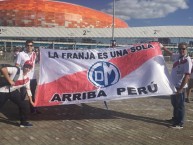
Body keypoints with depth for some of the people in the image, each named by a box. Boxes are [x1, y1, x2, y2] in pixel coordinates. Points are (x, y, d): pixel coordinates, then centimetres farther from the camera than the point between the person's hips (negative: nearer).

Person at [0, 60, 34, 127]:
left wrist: (31, 101, 12)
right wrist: (9, 80, -29)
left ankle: (23, 122, 23)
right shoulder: (16, 70, -20)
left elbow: (28, 89, 11)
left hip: (13, 92, 7)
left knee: (23, 105, 6)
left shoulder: (27, 79, 1)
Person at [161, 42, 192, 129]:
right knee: (174, 103, 21)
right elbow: (170, 53, 29)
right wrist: (162, 47, 36)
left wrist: (180, 89, -25)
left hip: (180, 87, -8)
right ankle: (175, 119, 38)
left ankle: (180, 123, 12)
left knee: (180, 105, 2)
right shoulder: (177, 56, 5)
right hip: (173, 85, 8)